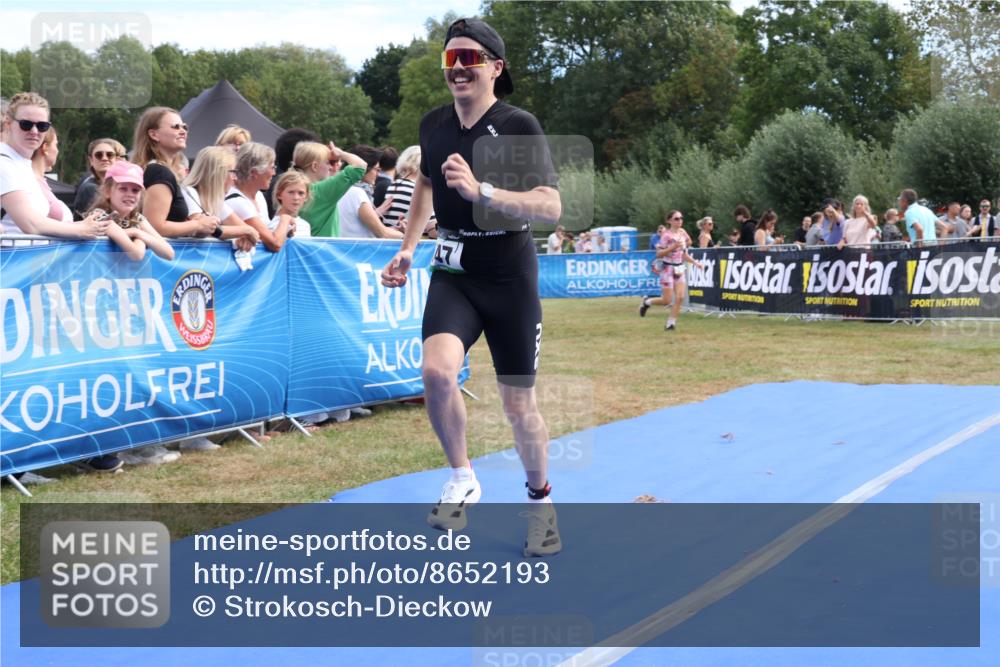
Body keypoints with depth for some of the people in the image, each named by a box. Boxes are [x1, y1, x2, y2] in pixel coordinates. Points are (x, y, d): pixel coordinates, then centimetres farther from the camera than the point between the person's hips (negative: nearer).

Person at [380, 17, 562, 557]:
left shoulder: (519, 126, -12)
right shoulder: (433, 125, 3)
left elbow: (551, 208, -22)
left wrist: (481, 190, -34)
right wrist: (407, 249, 17)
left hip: (508, 278, -3)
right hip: (452, 272, 3)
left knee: (518, 404, 3)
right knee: (437, 371, -24)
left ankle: (540, 500, 30)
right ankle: (462, 480, 0)